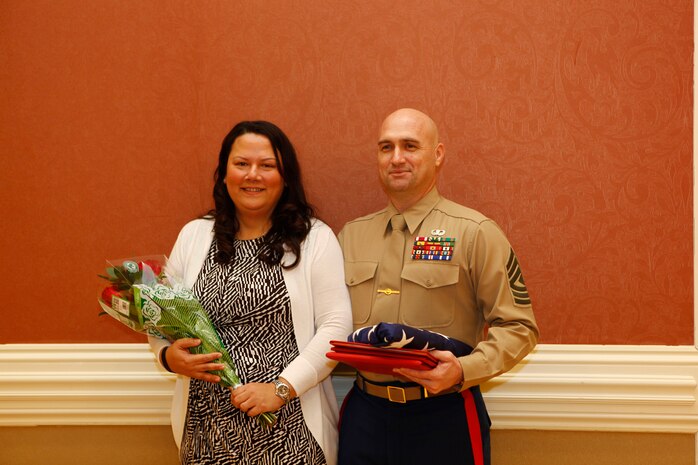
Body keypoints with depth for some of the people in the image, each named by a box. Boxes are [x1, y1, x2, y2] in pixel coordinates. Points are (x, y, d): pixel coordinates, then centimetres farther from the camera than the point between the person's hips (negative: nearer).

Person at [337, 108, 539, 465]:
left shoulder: (475, 232, -4)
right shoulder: (351, 235, 10)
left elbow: (518, 326, -6)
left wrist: (463, 371, -20)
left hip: (443, 415, -3)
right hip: (364, 413, 4)